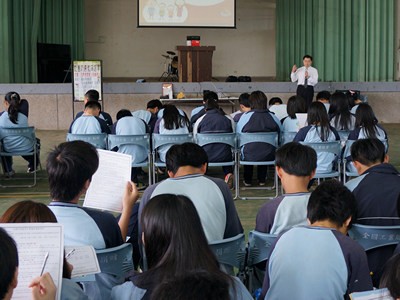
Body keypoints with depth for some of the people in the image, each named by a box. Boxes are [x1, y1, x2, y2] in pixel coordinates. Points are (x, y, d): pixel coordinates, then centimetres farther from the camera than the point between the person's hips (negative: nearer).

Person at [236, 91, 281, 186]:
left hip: (249, 156, -2)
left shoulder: (245, 117, -10)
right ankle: (262, 179, 41)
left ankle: (247, 180, 38)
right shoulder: (274, 118, -5)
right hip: (269, 156, 2)